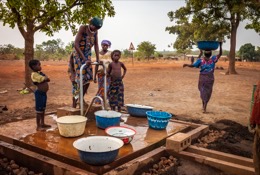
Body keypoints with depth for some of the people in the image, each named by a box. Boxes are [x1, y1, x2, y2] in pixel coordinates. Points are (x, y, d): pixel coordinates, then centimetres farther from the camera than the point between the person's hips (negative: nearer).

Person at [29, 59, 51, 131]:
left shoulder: (40, 73, 12)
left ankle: (42, 123, 30)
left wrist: (45, 78, -10)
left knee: (43, 109, 18)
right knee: (39, 110, -3)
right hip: (39, 93, -9)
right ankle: (38, 126, 4)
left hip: (44, 93, 9)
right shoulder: (34, 74, -16)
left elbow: (48, 79, 9)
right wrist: (45, 77, -3)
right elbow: (45, 79, -24)